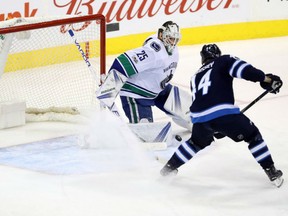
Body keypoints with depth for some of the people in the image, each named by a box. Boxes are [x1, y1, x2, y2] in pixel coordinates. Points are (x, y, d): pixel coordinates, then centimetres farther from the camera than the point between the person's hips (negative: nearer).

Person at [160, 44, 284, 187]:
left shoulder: (196, 77, 32)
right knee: (253, 135, 15)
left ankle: (170, 166, 42)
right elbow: (241, 68, -7)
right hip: (223, 113, -5)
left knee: (197, 142, 35)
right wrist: (265, 79, -8)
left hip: (199, 116, 5)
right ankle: (271, 172, 9)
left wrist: (214, 129, 48)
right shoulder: (224, 61, 15)